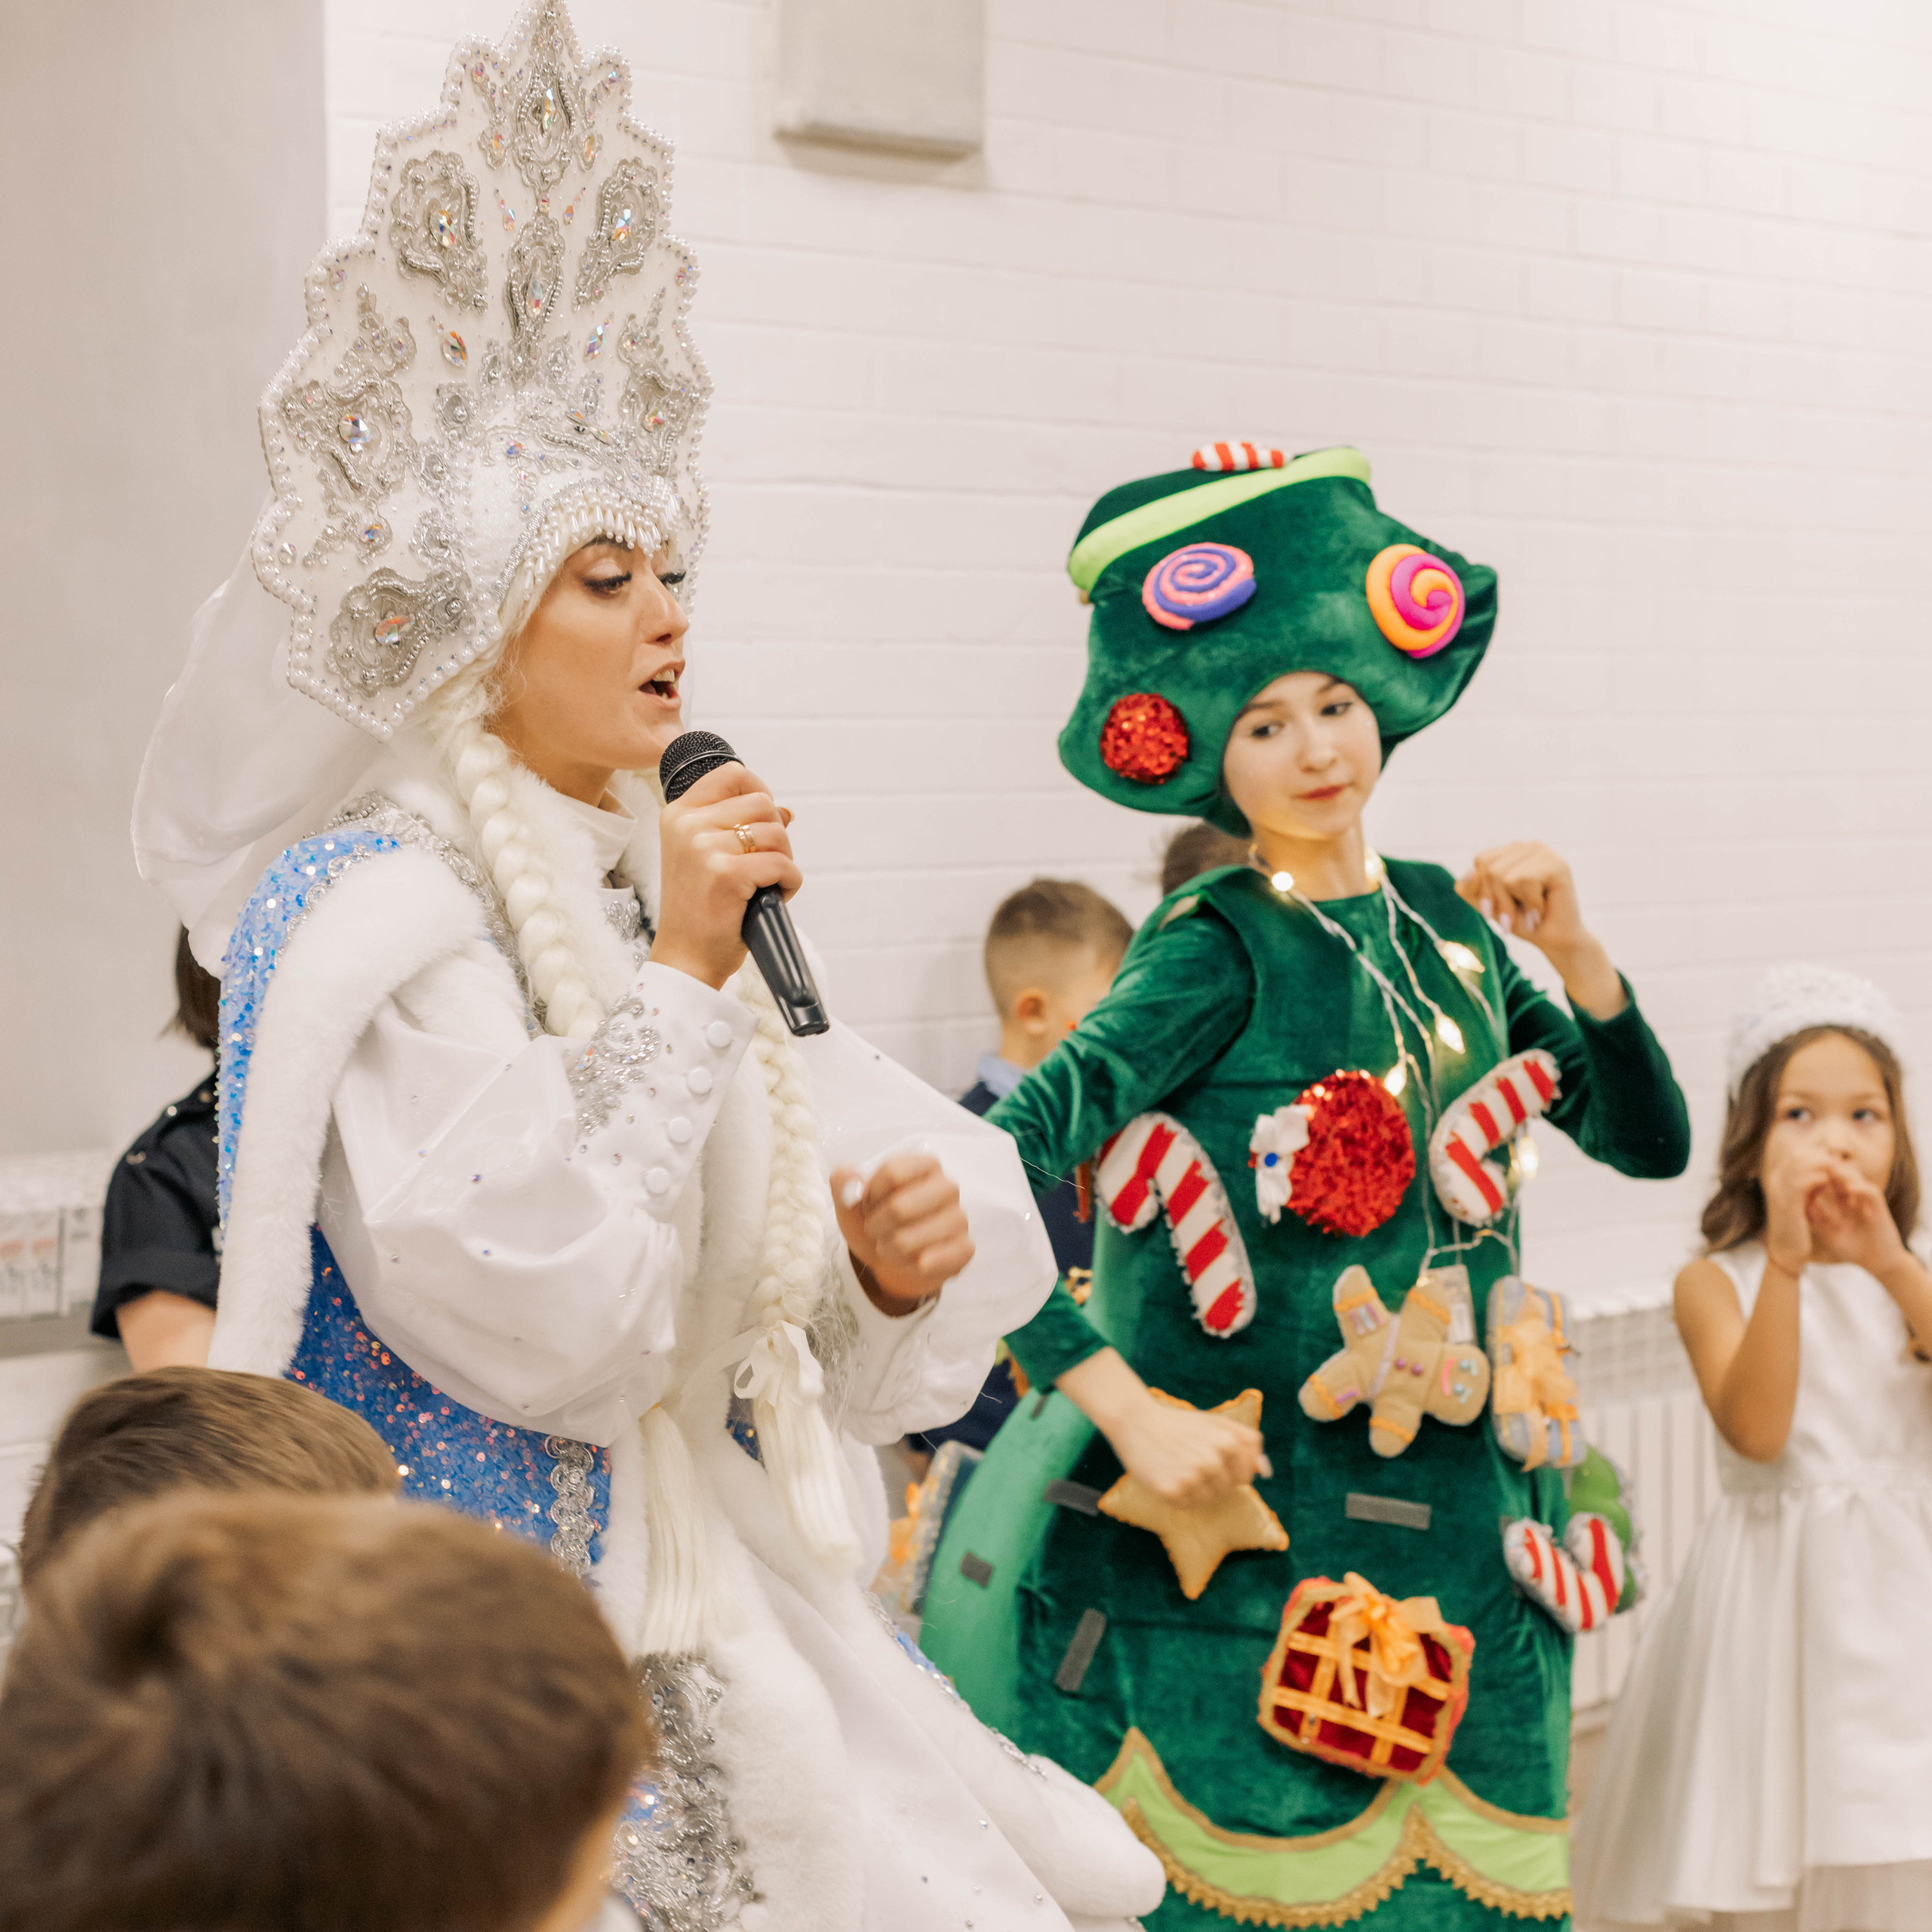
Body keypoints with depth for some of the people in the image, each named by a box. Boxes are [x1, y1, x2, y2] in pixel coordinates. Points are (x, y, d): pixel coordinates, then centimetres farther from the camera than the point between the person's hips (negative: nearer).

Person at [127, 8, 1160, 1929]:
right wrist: (675, 979, -18)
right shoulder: (380, 922, -14)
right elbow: (553, 1324, -23)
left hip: (734, 1602, 7)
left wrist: (893, 1269, -9)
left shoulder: (667, 878, 8)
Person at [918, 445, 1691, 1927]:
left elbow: (1652, 1141, 11)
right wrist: (1128, 1414, -25)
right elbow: (995, 1179, -22)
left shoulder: (1449, 925, 6)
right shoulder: (1218, 948, -11)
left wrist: (1571, 949, -3)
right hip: (1247, 1535, -6)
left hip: (1461, 1524, 6)